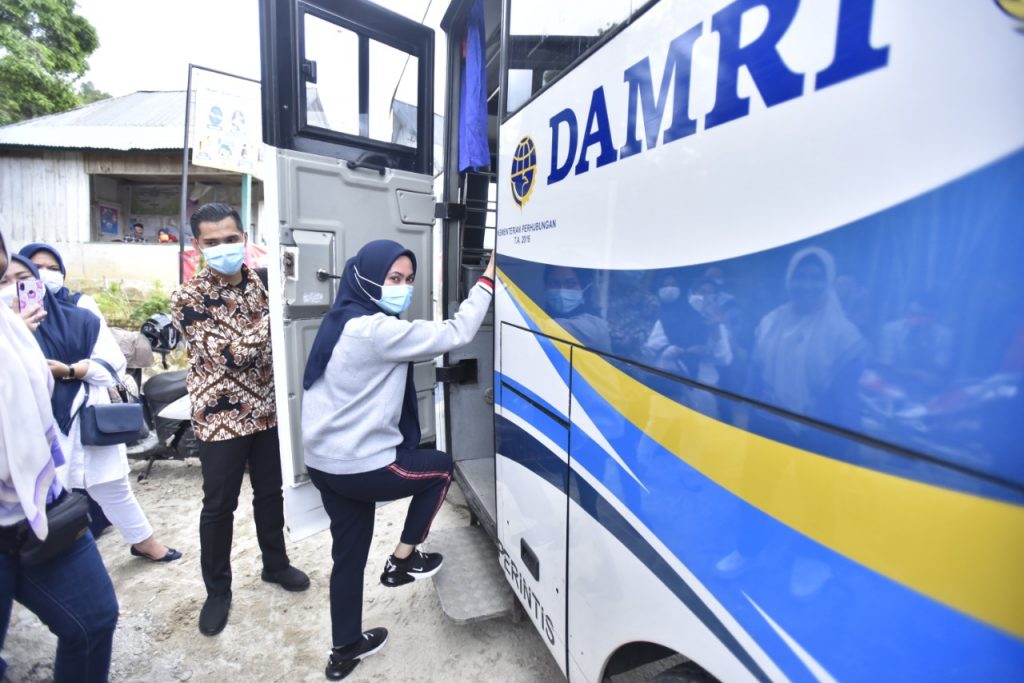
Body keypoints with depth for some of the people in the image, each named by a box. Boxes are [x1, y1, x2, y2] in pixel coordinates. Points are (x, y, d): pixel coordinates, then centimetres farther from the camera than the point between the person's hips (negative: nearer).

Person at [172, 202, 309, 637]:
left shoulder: (261, 281, 2)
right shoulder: (189, 298, -13)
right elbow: (235, 353, -24)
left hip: (267, 409, 4)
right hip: (221, 417, -4)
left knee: (271, 492, 18)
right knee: (219, 507, 10)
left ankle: (275, 564, 39)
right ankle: (217, 590, 31)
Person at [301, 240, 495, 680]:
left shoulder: (343, 321, 10)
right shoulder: (377, 330, -22)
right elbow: (455, 334, -20)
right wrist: (487, 280, -10)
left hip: (325, 462, 9)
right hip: (359, 466, -9)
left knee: (349, 554, 22)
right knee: (440, 468, 16)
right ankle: (402, 561, 25)